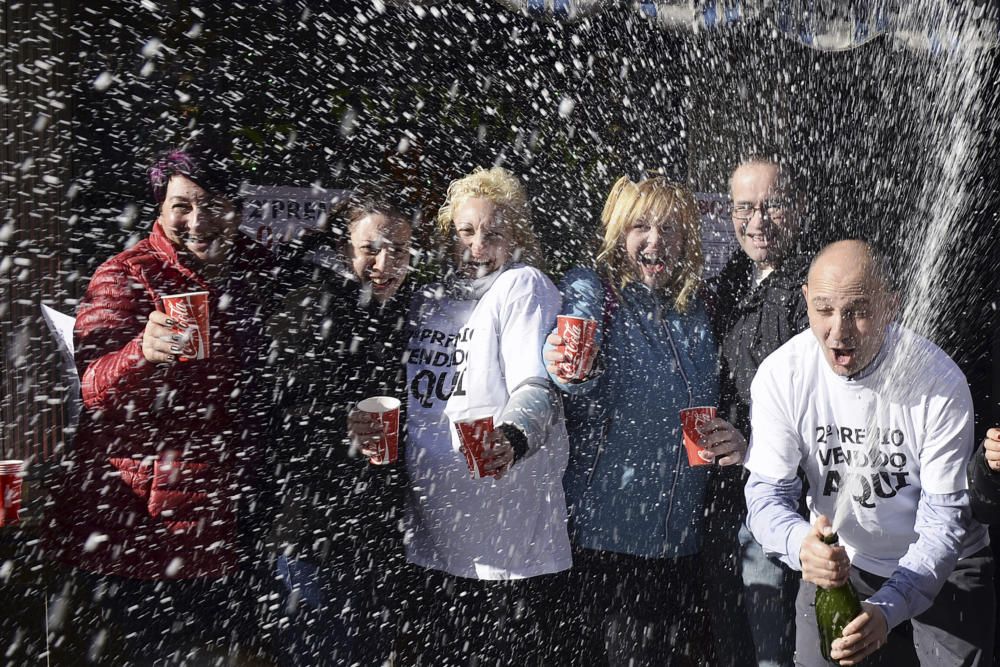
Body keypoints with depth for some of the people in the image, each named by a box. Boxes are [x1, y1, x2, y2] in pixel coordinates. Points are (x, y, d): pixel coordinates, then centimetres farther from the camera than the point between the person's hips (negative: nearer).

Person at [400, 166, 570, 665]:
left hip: (504, 526, -5)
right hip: (430, 526, 6)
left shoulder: (523, 286, -5)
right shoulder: (428, 295, 12)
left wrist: (511, 440, -35)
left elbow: (538, 389, -17)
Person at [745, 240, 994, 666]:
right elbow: (767, 492, -15)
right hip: (837, 566, 1)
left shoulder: (940, 381, -23)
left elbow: (944, 521, -21)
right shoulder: (781, 374, -18)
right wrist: (801, 543, -38)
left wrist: (887, 609, -36)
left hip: (943, 570, -1)